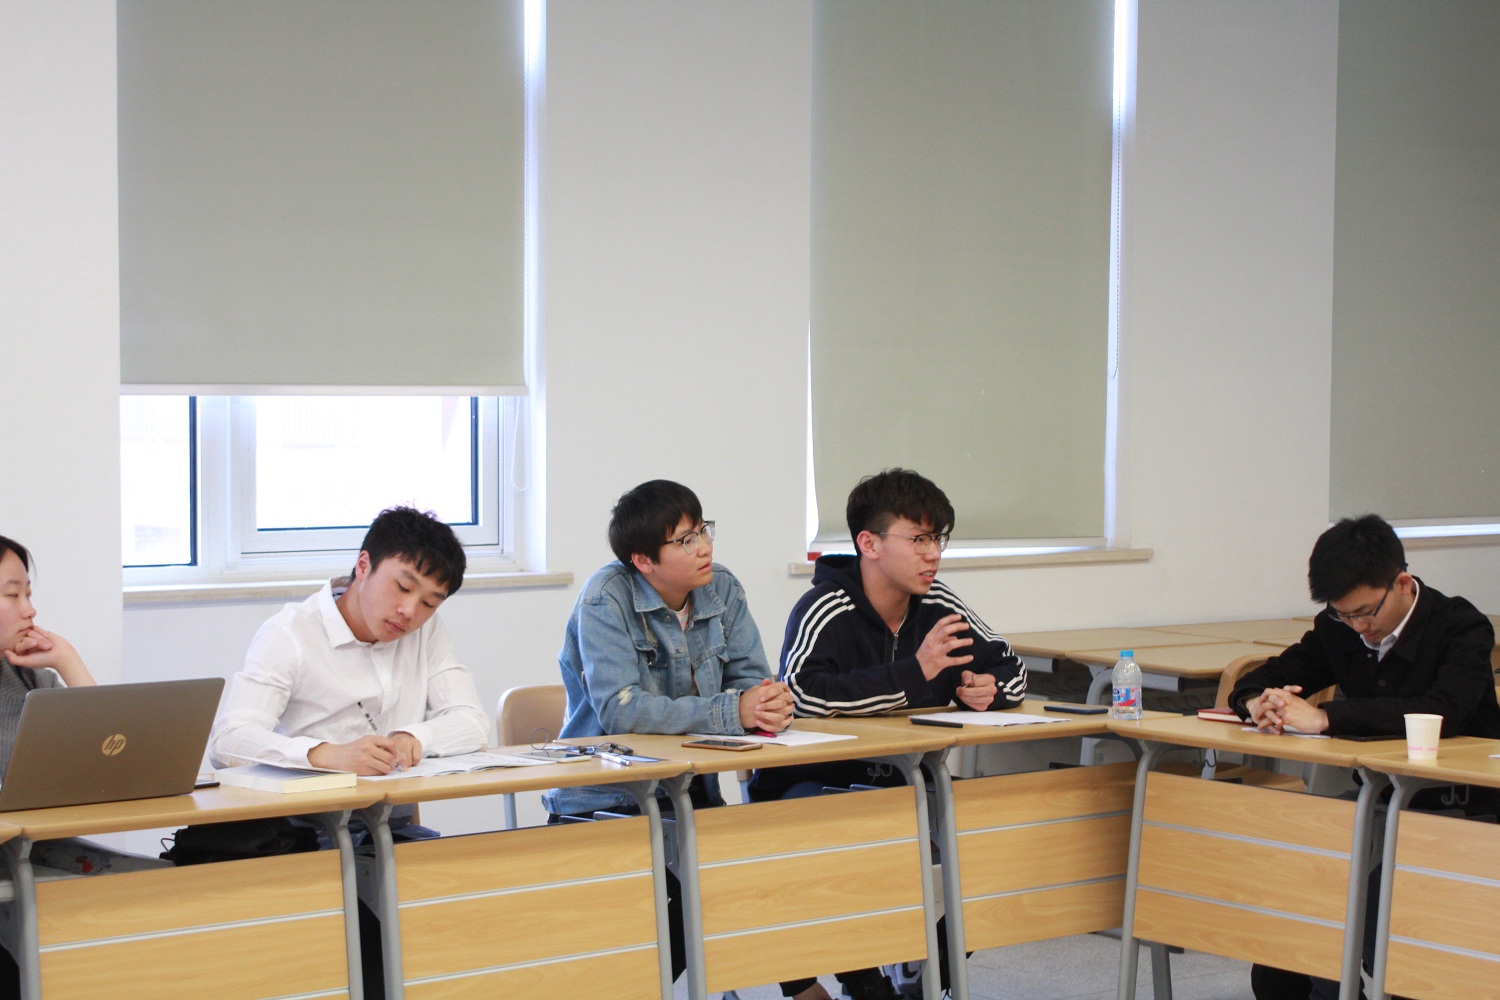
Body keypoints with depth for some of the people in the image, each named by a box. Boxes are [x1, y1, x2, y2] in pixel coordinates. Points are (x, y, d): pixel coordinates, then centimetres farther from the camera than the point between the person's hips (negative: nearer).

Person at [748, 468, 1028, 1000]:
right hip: (811, 785, -6)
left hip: (900, 782, 6)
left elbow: (1011, 668, 14)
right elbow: (801, 693, -35)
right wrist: (914, 674, -34)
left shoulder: (938, 607, 2)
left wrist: (988, 689, -11)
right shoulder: (826, 610, -17)